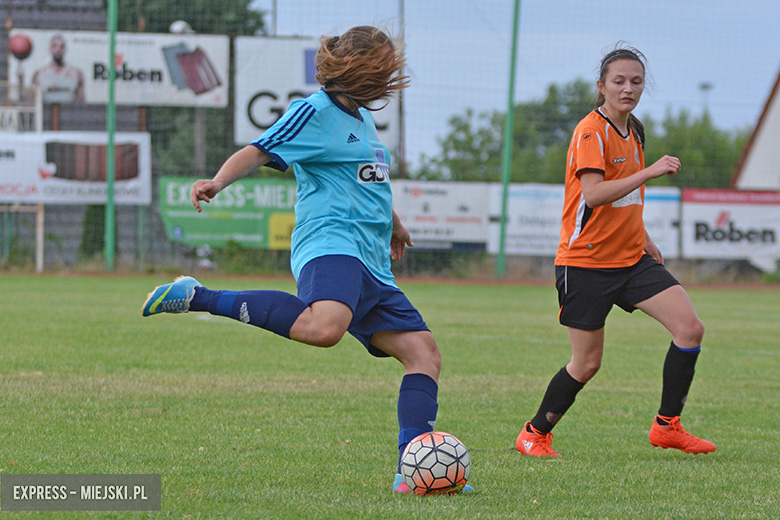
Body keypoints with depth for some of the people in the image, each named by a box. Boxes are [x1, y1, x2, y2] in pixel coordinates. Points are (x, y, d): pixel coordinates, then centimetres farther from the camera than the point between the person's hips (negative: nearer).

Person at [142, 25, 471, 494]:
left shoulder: (361, 117, 25)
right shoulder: (316, 111, -2)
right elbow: (260, 152, -12)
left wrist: (393, 223, 58)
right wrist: (219, 181, -31)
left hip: (371, 268, 9)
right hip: (330, 244, -9)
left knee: (423, 350, -1)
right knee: (324, 326, -39)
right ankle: (199, 297, -30)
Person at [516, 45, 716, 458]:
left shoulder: (632, 131, 12)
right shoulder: (591, 131, -14)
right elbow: (593, 194, -28)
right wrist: (649, 172, -32)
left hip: (630, 258, 7)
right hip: (586, 263, -7)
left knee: (690, 328, -9)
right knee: (587, 363, -2)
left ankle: (666, 426, 1)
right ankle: (533, 434, 18)